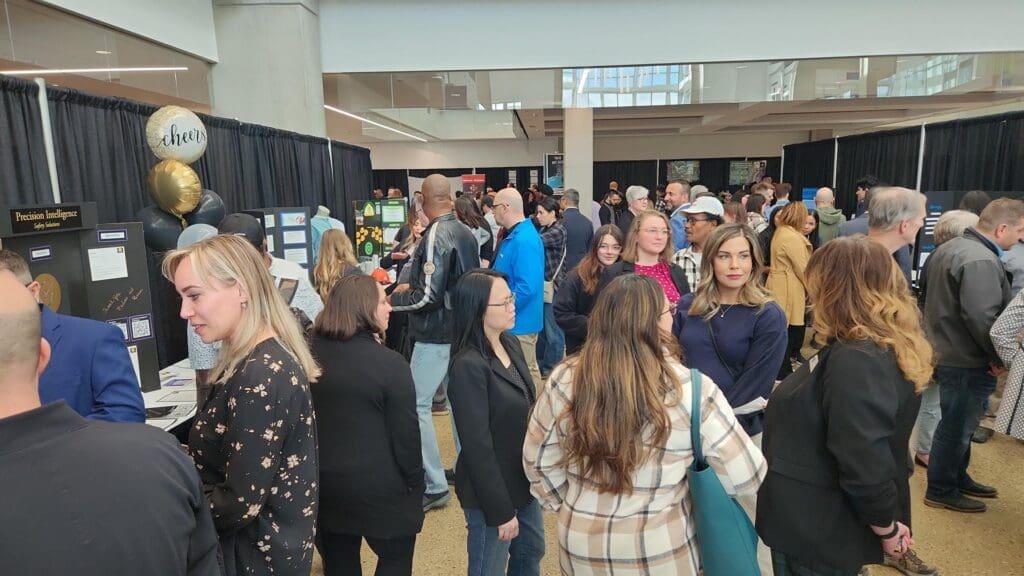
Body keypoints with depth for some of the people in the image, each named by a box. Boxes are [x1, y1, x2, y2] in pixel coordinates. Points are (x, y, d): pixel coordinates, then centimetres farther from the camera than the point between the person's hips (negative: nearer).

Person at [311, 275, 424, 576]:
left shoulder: (309, 353, -4)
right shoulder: (390, 363, -21)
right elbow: (405, 433, -15)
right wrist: (415, 483, -3)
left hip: (324, 483, 6)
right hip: (380, 487, -5)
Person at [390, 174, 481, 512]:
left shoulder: (435, 236, -19)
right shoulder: (466, 233, 7)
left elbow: (428, 296, -23)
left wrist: (392, 299, -7)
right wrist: (412, 287, 18)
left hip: (437, 335, -9)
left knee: (417, 406, -2)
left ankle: (434, 487, 2)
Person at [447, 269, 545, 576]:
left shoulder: (511, 344, -1)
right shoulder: (468, 366, -26)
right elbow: (477, 445, -23)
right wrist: (500, 510, -18)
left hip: (523, 479, 8)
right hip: (491, 491, -8)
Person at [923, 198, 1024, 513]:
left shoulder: (949, 248, 9)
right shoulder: (981, 261, -24)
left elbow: (938, 297, 18)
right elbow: (981, 318, -29)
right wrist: (999, 357, -16)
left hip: (945, 351, 10)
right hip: (966, 360, -10)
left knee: (959, 423, 22)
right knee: (957, 426, 4)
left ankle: (958, 478, 38)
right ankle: (941, 490, 18)